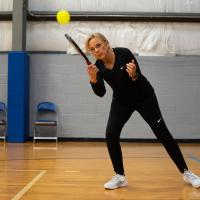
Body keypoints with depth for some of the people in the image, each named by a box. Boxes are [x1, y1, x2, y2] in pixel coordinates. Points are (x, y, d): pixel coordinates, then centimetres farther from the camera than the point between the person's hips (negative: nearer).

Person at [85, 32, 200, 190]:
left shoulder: (124, 53, -26)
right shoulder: (98, 66, -16)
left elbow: (140, 79, -26)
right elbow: (101, 93, -26)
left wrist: (133, 75, -48)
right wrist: (93, 78, -44)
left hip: (144, 97, -3)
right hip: (121, 102, 3)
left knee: (162, 133, -4)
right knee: (111, 134, -16)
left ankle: (186, 172, 8)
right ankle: (120, 177, -2)